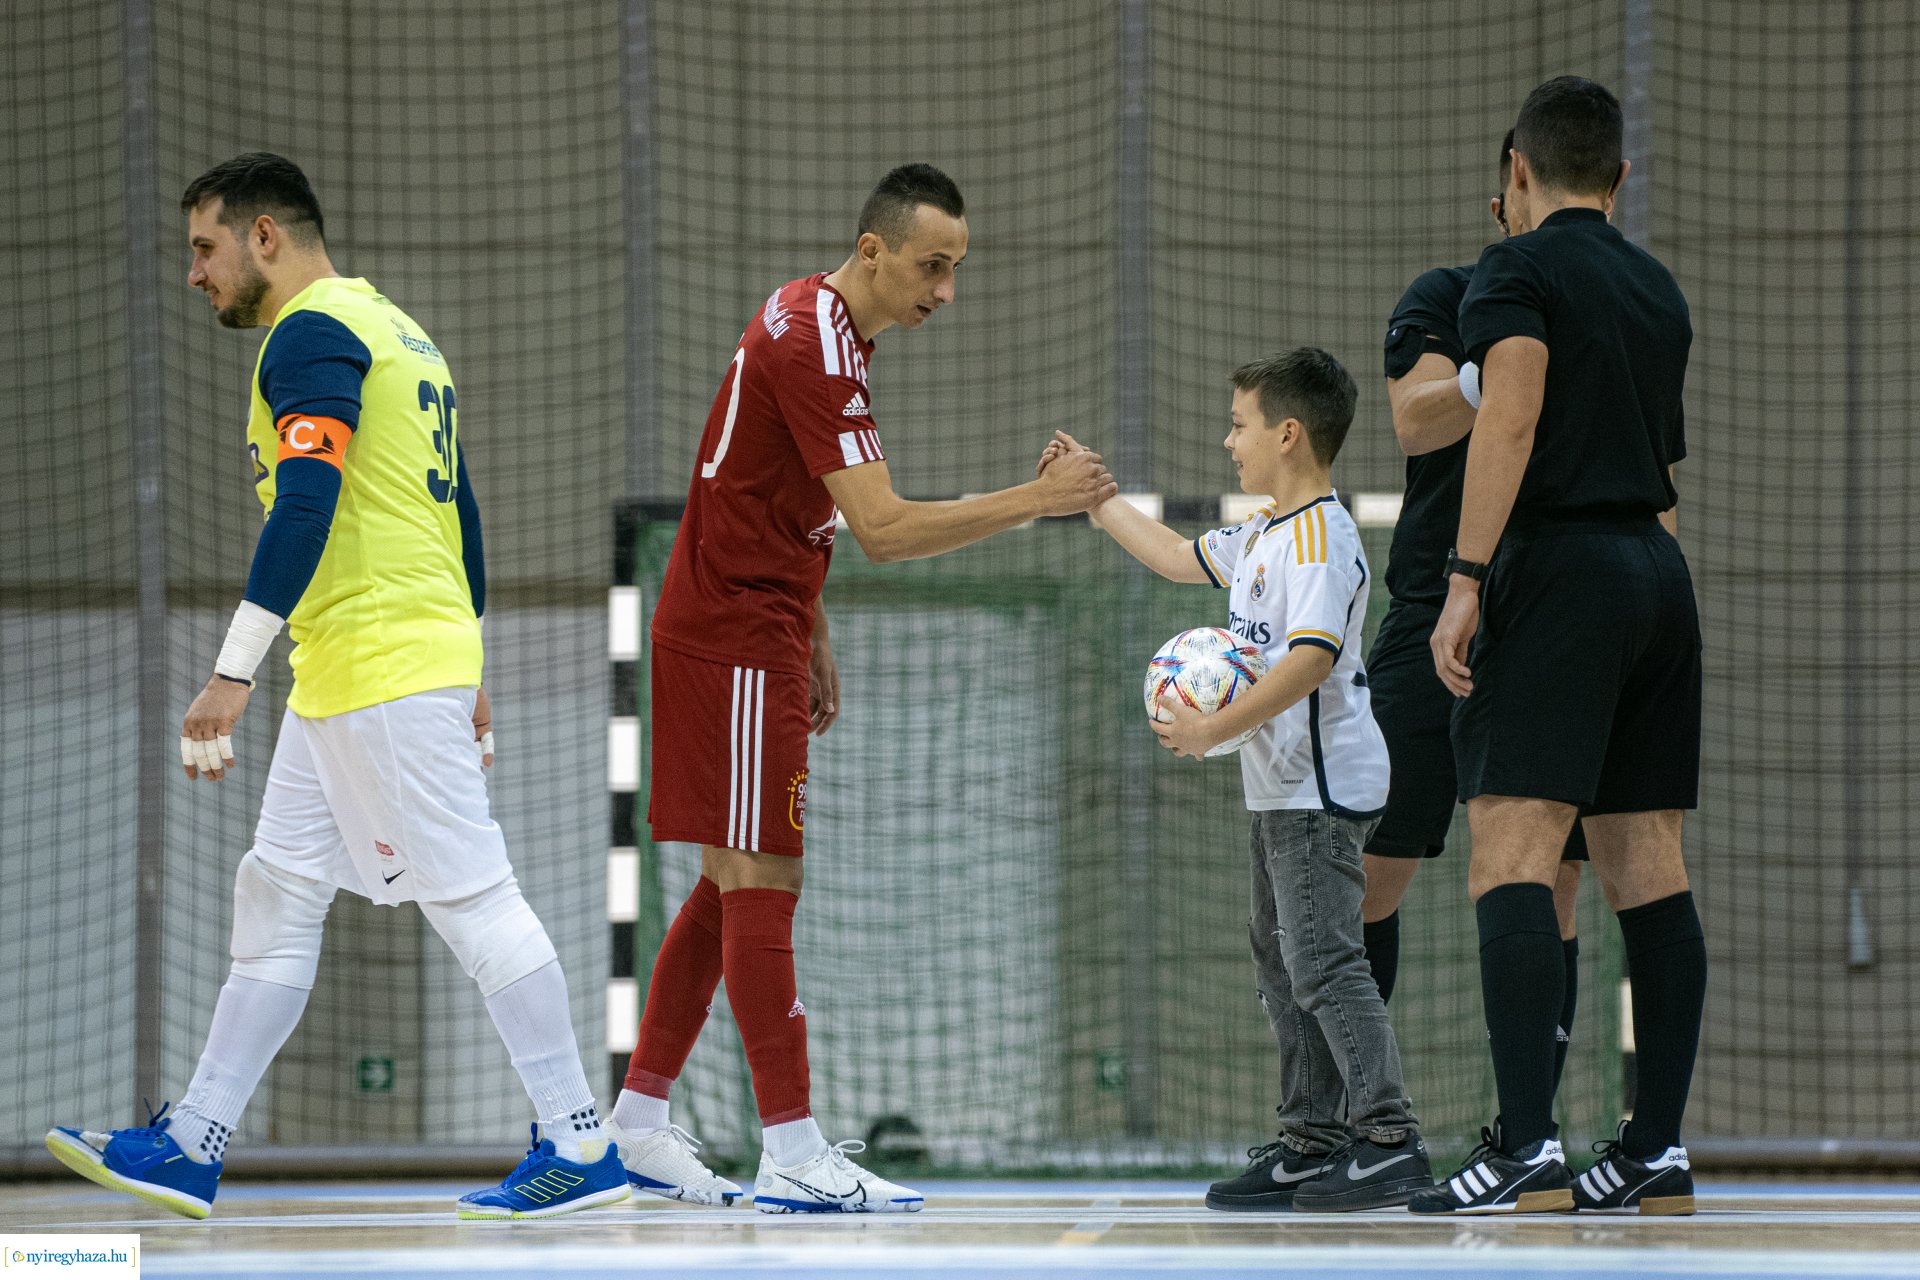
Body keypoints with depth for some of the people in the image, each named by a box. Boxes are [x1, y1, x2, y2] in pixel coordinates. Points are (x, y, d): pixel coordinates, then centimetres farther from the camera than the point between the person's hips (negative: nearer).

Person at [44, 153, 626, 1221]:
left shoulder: (312, 335, -11)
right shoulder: (394, 331, 20)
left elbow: (305, 506, -22)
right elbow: (460, 508, 23)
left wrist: (234, 673, -25)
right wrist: (469, 675, 26)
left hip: (381, 670, -10)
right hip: (343, 680, 10)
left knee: (473, 897, -8)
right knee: (276, 898, 9)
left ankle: (581, 1150, -6)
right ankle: (190, 1150, 11)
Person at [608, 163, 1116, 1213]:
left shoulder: (813, 321, 12)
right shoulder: (816, 346, -20)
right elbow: (883, 529, -25)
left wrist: (811, 641, 20)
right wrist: (1033, 502, -26)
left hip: (749, 625, 10)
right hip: (736, 640, -10)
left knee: (734, 882, 12)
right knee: (760, 882, -9)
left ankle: (636, 1126, 16)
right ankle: (792, 1156, -9)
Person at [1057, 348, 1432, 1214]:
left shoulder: (1317, 536, -18)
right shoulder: (1263, 536, 15)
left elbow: (1311, 657, -29)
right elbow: (1179, 557, 31)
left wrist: (1215, 729, -28)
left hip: (1323, 788, -11)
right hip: (1282, 788, 11)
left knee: (1322, 958, -14)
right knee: (1280, 960, 14)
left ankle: (1388, 1136, -16)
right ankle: (1313, 1141, 18)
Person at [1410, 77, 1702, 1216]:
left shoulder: (1520, 271, -3)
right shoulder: (1660, 290, 20)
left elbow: (1511, 414, -18)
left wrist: (1467, 577, -21)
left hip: (1560, 567, -8)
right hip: (1659, 570, 8)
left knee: (1512, 857, -14)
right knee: (1647, 869, 8)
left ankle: (1528, 1150, -26)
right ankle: (1660, 1151, 7)